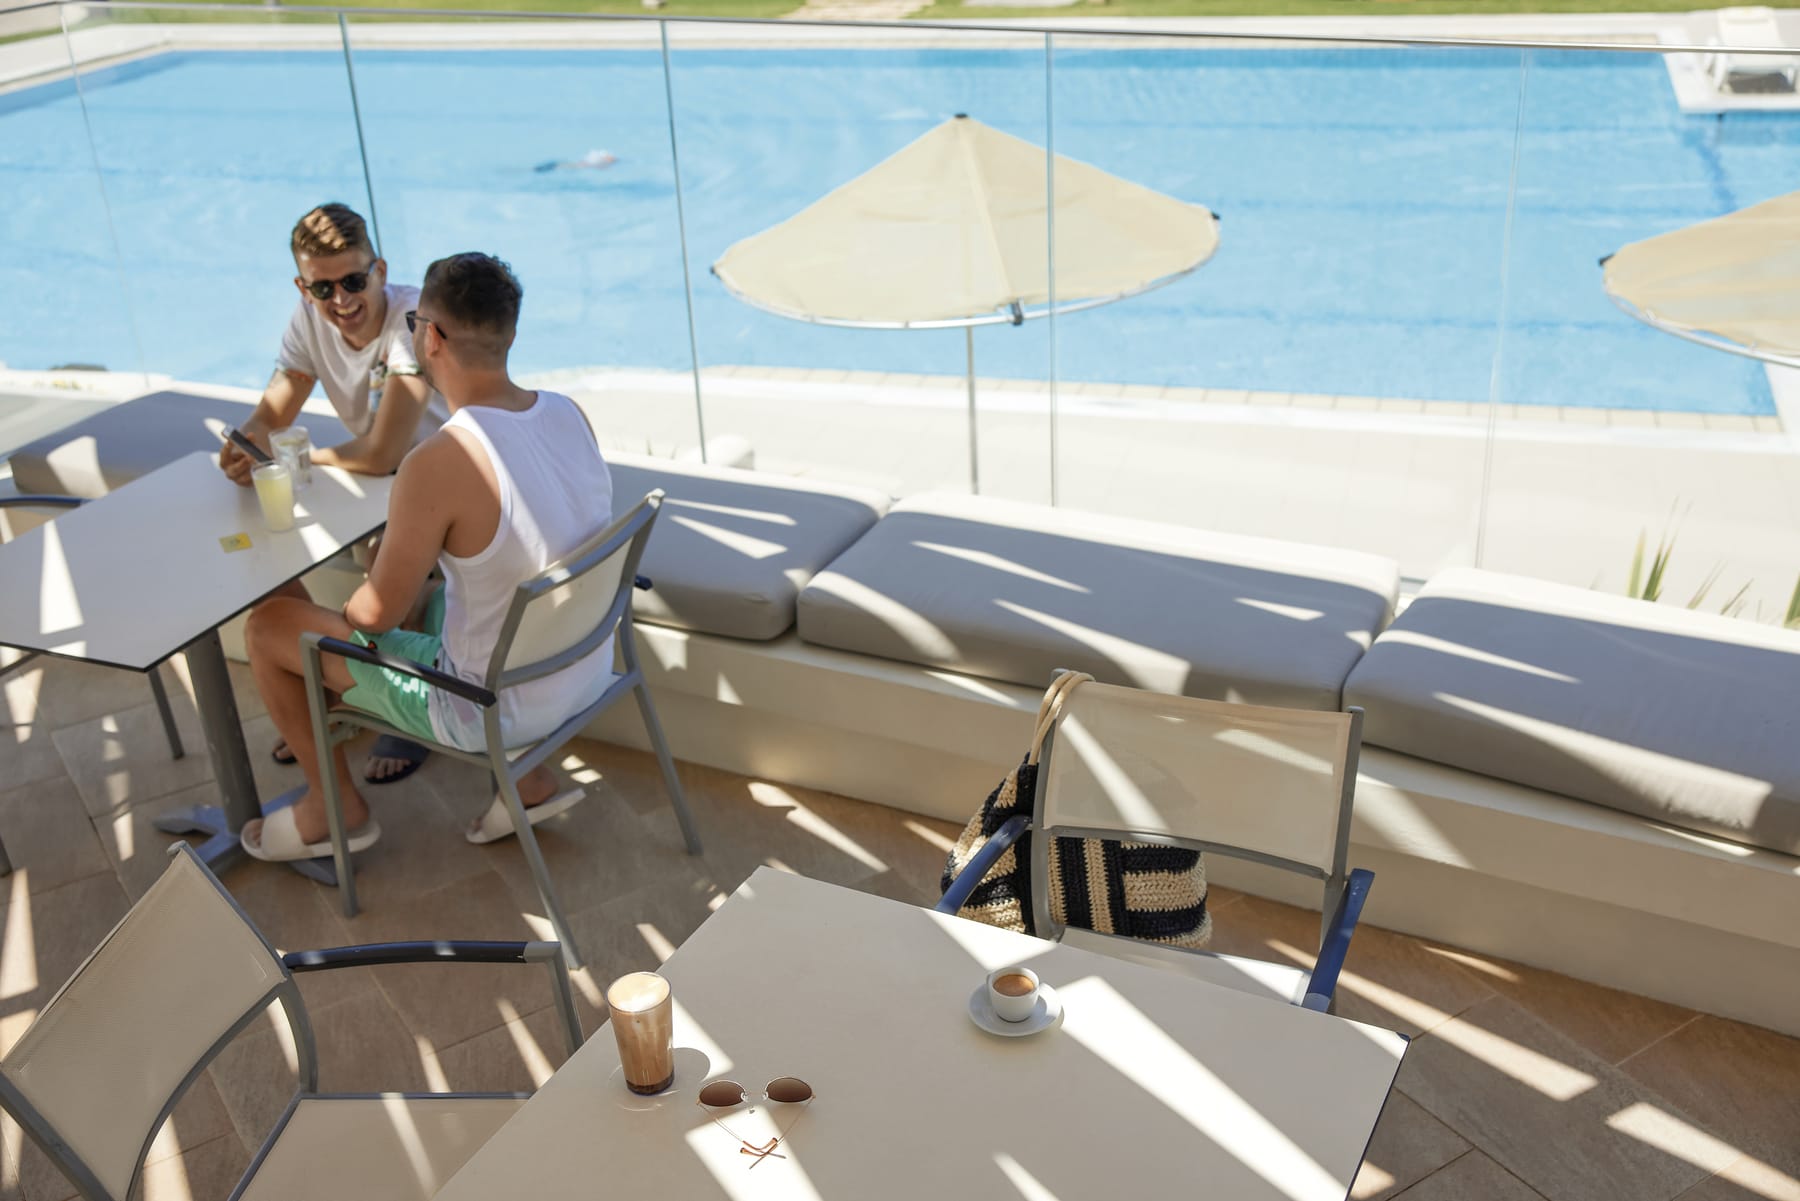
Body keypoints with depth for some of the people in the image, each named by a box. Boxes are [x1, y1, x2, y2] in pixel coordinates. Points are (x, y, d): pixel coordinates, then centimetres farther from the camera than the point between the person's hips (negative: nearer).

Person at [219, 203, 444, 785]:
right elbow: (270, 416, -4)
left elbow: (381, 455, -32)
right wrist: (247, 442, -28)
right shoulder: (309, 318, -6)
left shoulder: (413, 317, -29)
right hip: (372, 480, 7)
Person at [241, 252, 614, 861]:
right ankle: (532, 778, 27)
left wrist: (349, 611, 9)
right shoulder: (569, 414, -6)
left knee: (268, 627, 7)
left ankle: (336, 807, 28)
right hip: (590, 672, 7)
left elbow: (378, 613, -15)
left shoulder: (437, 466, -28)